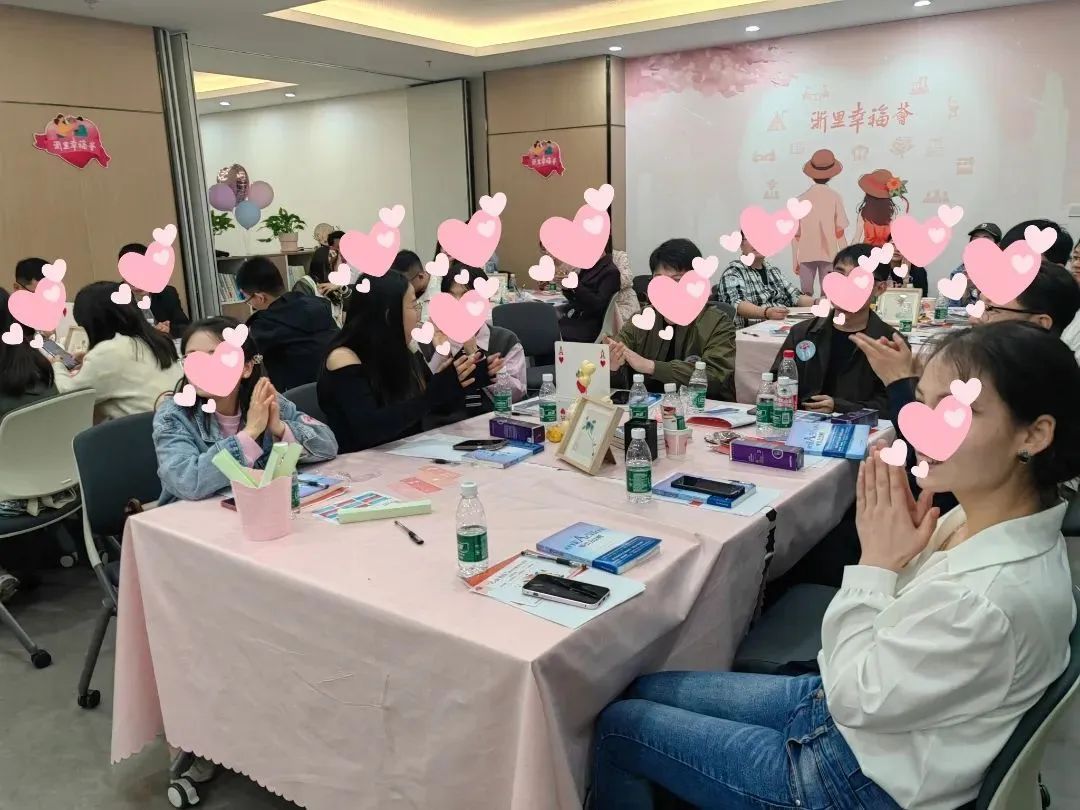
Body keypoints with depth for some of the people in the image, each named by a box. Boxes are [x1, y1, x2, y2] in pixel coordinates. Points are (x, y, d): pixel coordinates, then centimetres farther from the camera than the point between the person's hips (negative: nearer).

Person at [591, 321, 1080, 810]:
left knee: (618, 726, 3)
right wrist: (890, 554, -14)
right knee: (643, 691, 15)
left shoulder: (993, 601, -34)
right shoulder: (974, 521, -8)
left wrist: (876, 563, -18)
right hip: (843, 700, 8)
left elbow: (856, 697, -20)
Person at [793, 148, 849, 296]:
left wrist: (795, 261, 11)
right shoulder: (835, 197, -4)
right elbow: (839, 232, -4)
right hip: (829, 254, -1)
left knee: (806, 296, 6)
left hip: (806, 255, 1)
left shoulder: (802, 199, 0)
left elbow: (796, 235, 2)